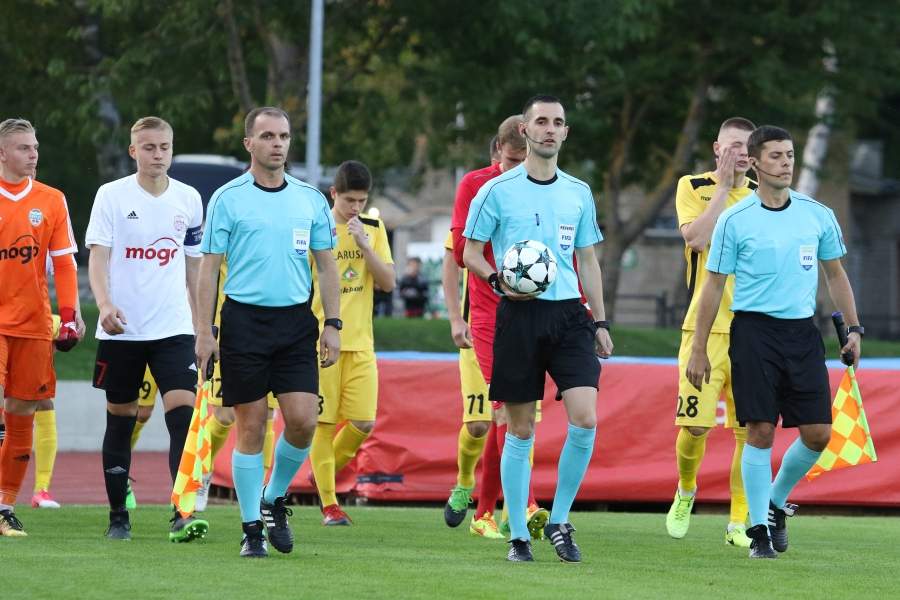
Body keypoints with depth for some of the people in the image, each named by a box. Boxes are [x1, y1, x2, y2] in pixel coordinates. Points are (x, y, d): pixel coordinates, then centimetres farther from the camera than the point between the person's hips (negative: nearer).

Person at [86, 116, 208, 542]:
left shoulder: (188, 199, 8)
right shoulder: (111, 196, -1)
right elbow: (98, 255, -9)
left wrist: (200, 324, 17)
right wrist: (105, 304, -26)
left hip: (173, 328, 1)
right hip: (121, 330, -1)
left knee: (183, 413, -14)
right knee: (120, 422, 6)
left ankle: (183, 514, -19)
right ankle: (118, 515, 17)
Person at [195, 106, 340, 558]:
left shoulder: (310, 199, 9)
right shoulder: (228, 199, 0)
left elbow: (326, 265, 13)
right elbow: (209, 267, 0)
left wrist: (332, 325, 5)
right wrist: (204, 331, -6)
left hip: (296, 320, 3)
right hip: (244, 319, -2)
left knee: (303, 419, -8)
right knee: (250, 426, -2)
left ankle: (275, 500, 16)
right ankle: (251, 528, 7)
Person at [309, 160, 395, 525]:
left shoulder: (373, 228, 7)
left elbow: (388, 282, 2)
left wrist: (364, 245, -11)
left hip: (360, 342, 3)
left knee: (364, 422, -3)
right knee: (324, 422, -3)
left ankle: (328, 470, 23)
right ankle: (329, 505, 3)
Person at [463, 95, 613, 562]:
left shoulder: (578, 193, 12)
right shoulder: (497, 190, 1)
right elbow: (470, 253, 4)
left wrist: (600, 322, 14)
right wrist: (499, 280, -15)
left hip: (569, 314, 3)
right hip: (519, 315, -3)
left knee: (585, 419, -12)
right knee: (520, 430, 1)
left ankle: (559, 521, 3)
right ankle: (518, 535, 10)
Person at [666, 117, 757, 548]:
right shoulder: (693, 188, 2)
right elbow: (697, 238, -15)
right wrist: (724, 186, -10)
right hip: (705, 328, -2)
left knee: (750, 430, -3)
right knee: (694, 426, -7)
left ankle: (739, 523, 6)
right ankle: (685, 492, 22)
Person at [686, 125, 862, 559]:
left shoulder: (817, 215, 6)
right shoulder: (735, 221, -2)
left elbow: (835, 274, 17)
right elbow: (714, 285, 2)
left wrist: (853, 329, 11)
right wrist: (698, 350, 0)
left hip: (803, 331, 3)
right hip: (753, 330, -3)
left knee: (818, 433, -1)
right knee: (760, 431, -7)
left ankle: (776, 502, 23)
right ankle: (759, 529, 3)